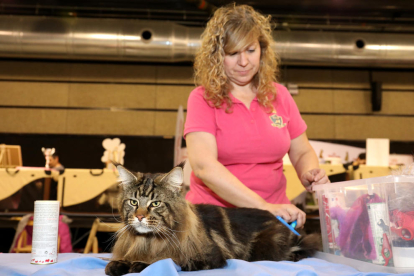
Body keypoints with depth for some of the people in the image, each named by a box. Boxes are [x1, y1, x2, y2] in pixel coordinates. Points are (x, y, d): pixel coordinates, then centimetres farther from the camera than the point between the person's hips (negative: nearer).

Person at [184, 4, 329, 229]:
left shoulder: (279, 95, 7)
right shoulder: (203, 98, -6)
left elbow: (302, 153, 15)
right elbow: (203, 166, -18)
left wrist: (310, 174, -8)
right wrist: (263, 207, -25)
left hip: (274, 213, 2)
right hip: (213, 216, -1)